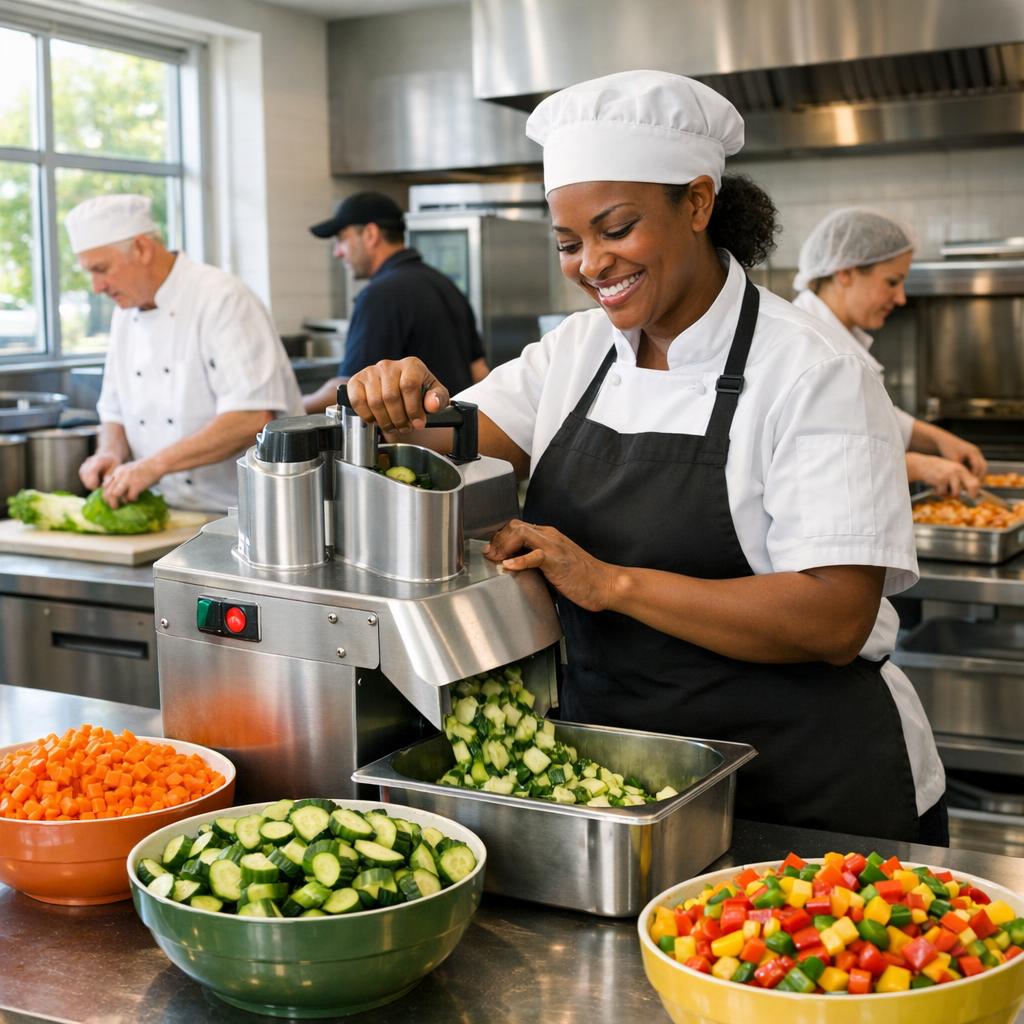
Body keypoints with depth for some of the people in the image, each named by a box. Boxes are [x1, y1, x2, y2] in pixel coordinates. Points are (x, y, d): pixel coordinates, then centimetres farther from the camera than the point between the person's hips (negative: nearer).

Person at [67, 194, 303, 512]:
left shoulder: (222, 299, -10)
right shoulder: (125, 314, 14)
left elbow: (253, 418, -20)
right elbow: (114, 412, 23)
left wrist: (155, 464, -21)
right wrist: (111, 453, 1)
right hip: (175, 518, 7)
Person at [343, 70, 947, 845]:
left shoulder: (811, 372, -17)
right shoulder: (578, 350, 3)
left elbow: (835, 619, -23)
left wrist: (611, 582, -28)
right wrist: (403, 407, -25)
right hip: (611, 770, 5)